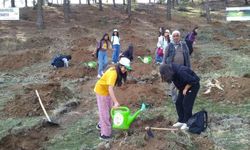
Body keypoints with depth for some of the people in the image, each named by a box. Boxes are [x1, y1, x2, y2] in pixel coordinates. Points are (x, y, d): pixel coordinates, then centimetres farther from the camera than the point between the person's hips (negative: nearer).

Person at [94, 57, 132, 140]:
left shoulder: (117, 71, -4)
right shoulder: (113, 73, -32)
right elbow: (110, 89, -39)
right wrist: (116, 102, -42)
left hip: (106, 90, 9)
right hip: (101, 90, -9)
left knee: (108, 109, 20)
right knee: (104, 112, -2)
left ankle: (101, 125, 41)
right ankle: (105, 134, 7)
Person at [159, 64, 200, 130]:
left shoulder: (180, 72, -37)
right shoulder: (172, 69, -10)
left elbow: (192, 81, -31)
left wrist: (185, 89, -20)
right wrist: (181, 88, 4)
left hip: (193, 85, -9)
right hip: (183, 87, 9)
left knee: (186, 104, -11)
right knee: (178, 103, 4)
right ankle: (181, 121, 14)